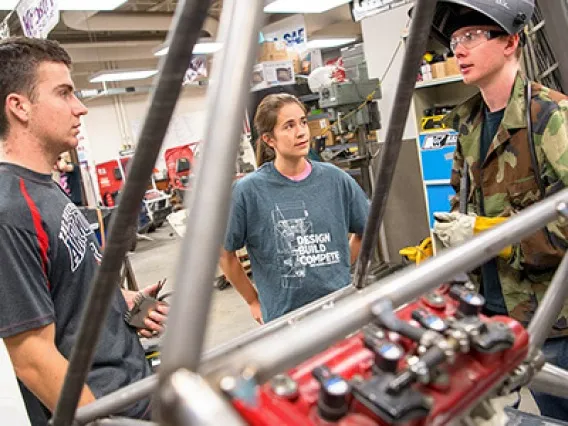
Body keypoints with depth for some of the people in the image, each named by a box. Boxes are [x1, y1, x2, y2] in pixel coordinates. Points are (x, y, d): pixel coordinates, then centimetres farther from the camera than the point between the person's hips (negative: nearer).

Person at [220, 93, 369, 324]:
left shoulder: (335, 180, -4)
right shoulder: (248, 190, -12)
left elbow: (365, 230, 11)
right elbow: (224, 253, -2)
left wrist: (340, 269, 7)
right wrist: (254, 302, 2)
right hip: (284, 320, -2)